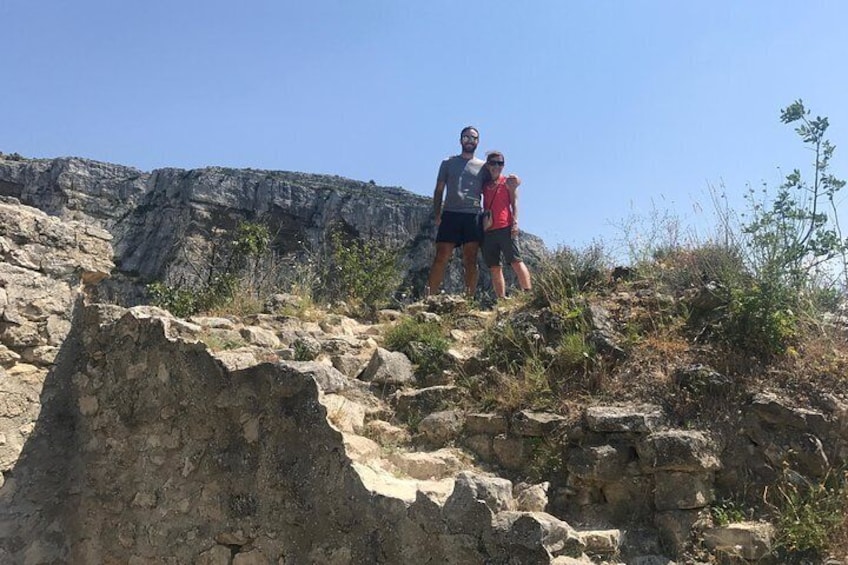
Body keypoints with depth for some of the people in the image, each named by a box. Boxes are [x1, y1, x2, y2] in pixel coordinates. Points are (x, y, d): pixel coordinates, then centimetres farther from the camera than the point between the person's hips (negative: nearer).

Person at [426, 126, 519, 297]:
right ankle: (428, 298, -10)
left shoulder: (483, 166, 16)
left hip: (473, 216, 1)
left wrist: (508, 183, -4)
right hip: (450, 214, -1)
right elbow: (439, 191, 13)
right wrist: (437, 215, 0)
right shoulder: (448, 163, 15)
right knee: (441, 258, -8)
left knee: (471, 260, -1)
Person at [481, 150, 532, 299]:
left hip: (505, 228, -4)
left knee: (516, 261, -11)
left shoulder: (508, 182, 9)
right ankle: (501, 299, 4)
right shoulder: (485, 185, 17)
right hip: (488, 230, 4)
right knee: (494, 267, 2)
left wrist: (515, 222, -10)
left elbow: (514, 203, 2)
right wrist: (481, 226, 8)